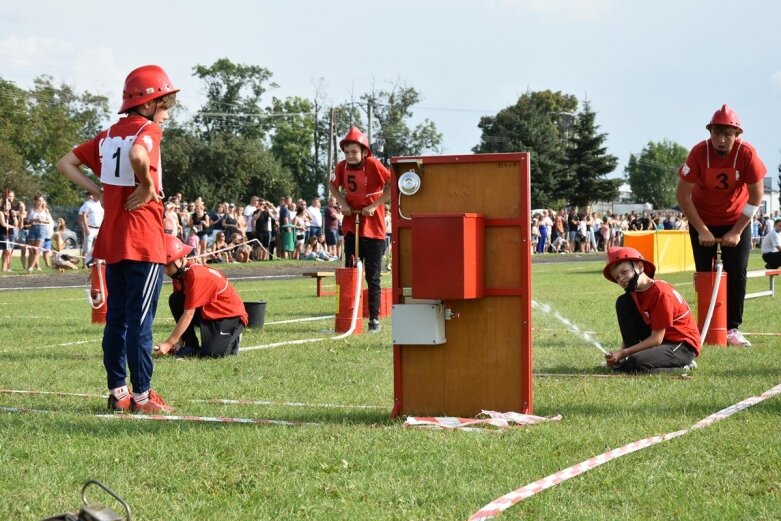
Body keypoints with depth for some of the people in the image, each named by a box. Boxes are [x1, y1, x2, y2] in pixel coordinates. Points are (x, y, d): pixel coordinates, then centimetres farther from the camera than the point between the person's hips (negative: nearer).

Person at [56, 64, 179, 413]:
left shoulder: (109, 134, 13)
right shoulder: (148, 130, -10)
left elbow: (66, 164, 15)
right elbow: (137, 155, -33)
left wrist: (100, 193, 10)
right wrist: (148, 187, -17)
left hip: (111, 240, 7)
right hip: (144, 242, -7)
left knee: (116, 317, 12)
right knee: (140, 320, -3)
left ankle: (117, 392, 17)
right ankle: (141, 396, 1)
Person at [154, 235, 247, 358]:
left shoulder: (196, 277, -27)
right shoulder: (179, 274, -2)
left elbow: (188, 314, -27)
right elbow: (180, 310, -2)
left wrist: (168, 343, -25)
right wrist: (179, 341, -10)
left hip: (231, 316, -8)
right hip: (208, 314, 8)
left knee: (212, 353, -28)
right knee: (175, 300, -11)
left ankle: (232, 341, 6)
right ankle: (191, 345, -3)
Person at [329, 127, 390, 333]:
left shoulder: (373, 165, -17)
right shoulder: (342, 166, -2)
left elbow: (392, 186, -19)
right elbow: (333, 185, 16)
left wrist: (374, 206, -21)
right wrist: (343, 203, 0)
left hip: (374, 229, -5)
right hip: (351, 227, 5)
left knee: (373, 276, -1)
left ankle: (374, 318, 6)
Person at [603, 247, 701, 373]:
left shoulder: (661, 292, -22)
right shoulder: (633, 295, 3)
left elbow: (656, 339, -21)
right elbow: (630, 331, 7)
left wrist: (624, 353, -20)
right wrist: (622, 353, -11)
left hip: (683, 345, -9)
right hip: (658, 340, 9)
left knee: (637, 363, -33)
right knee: (622, 303, -1)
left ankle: (682, 367, -9)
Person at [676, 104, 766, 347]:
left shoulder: (747, 153, -23)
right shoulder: (699, 152, -24)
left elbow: (756, 195, -13)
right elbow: (682, 194, -18)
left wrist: (737, 232, -14)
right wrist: (702, 230, -18)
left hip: (736, 220, 0)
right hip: (703, 221, 0)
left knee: (737, 273, -6)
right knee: (704, 274, 0)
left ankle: (732, 328, 0)